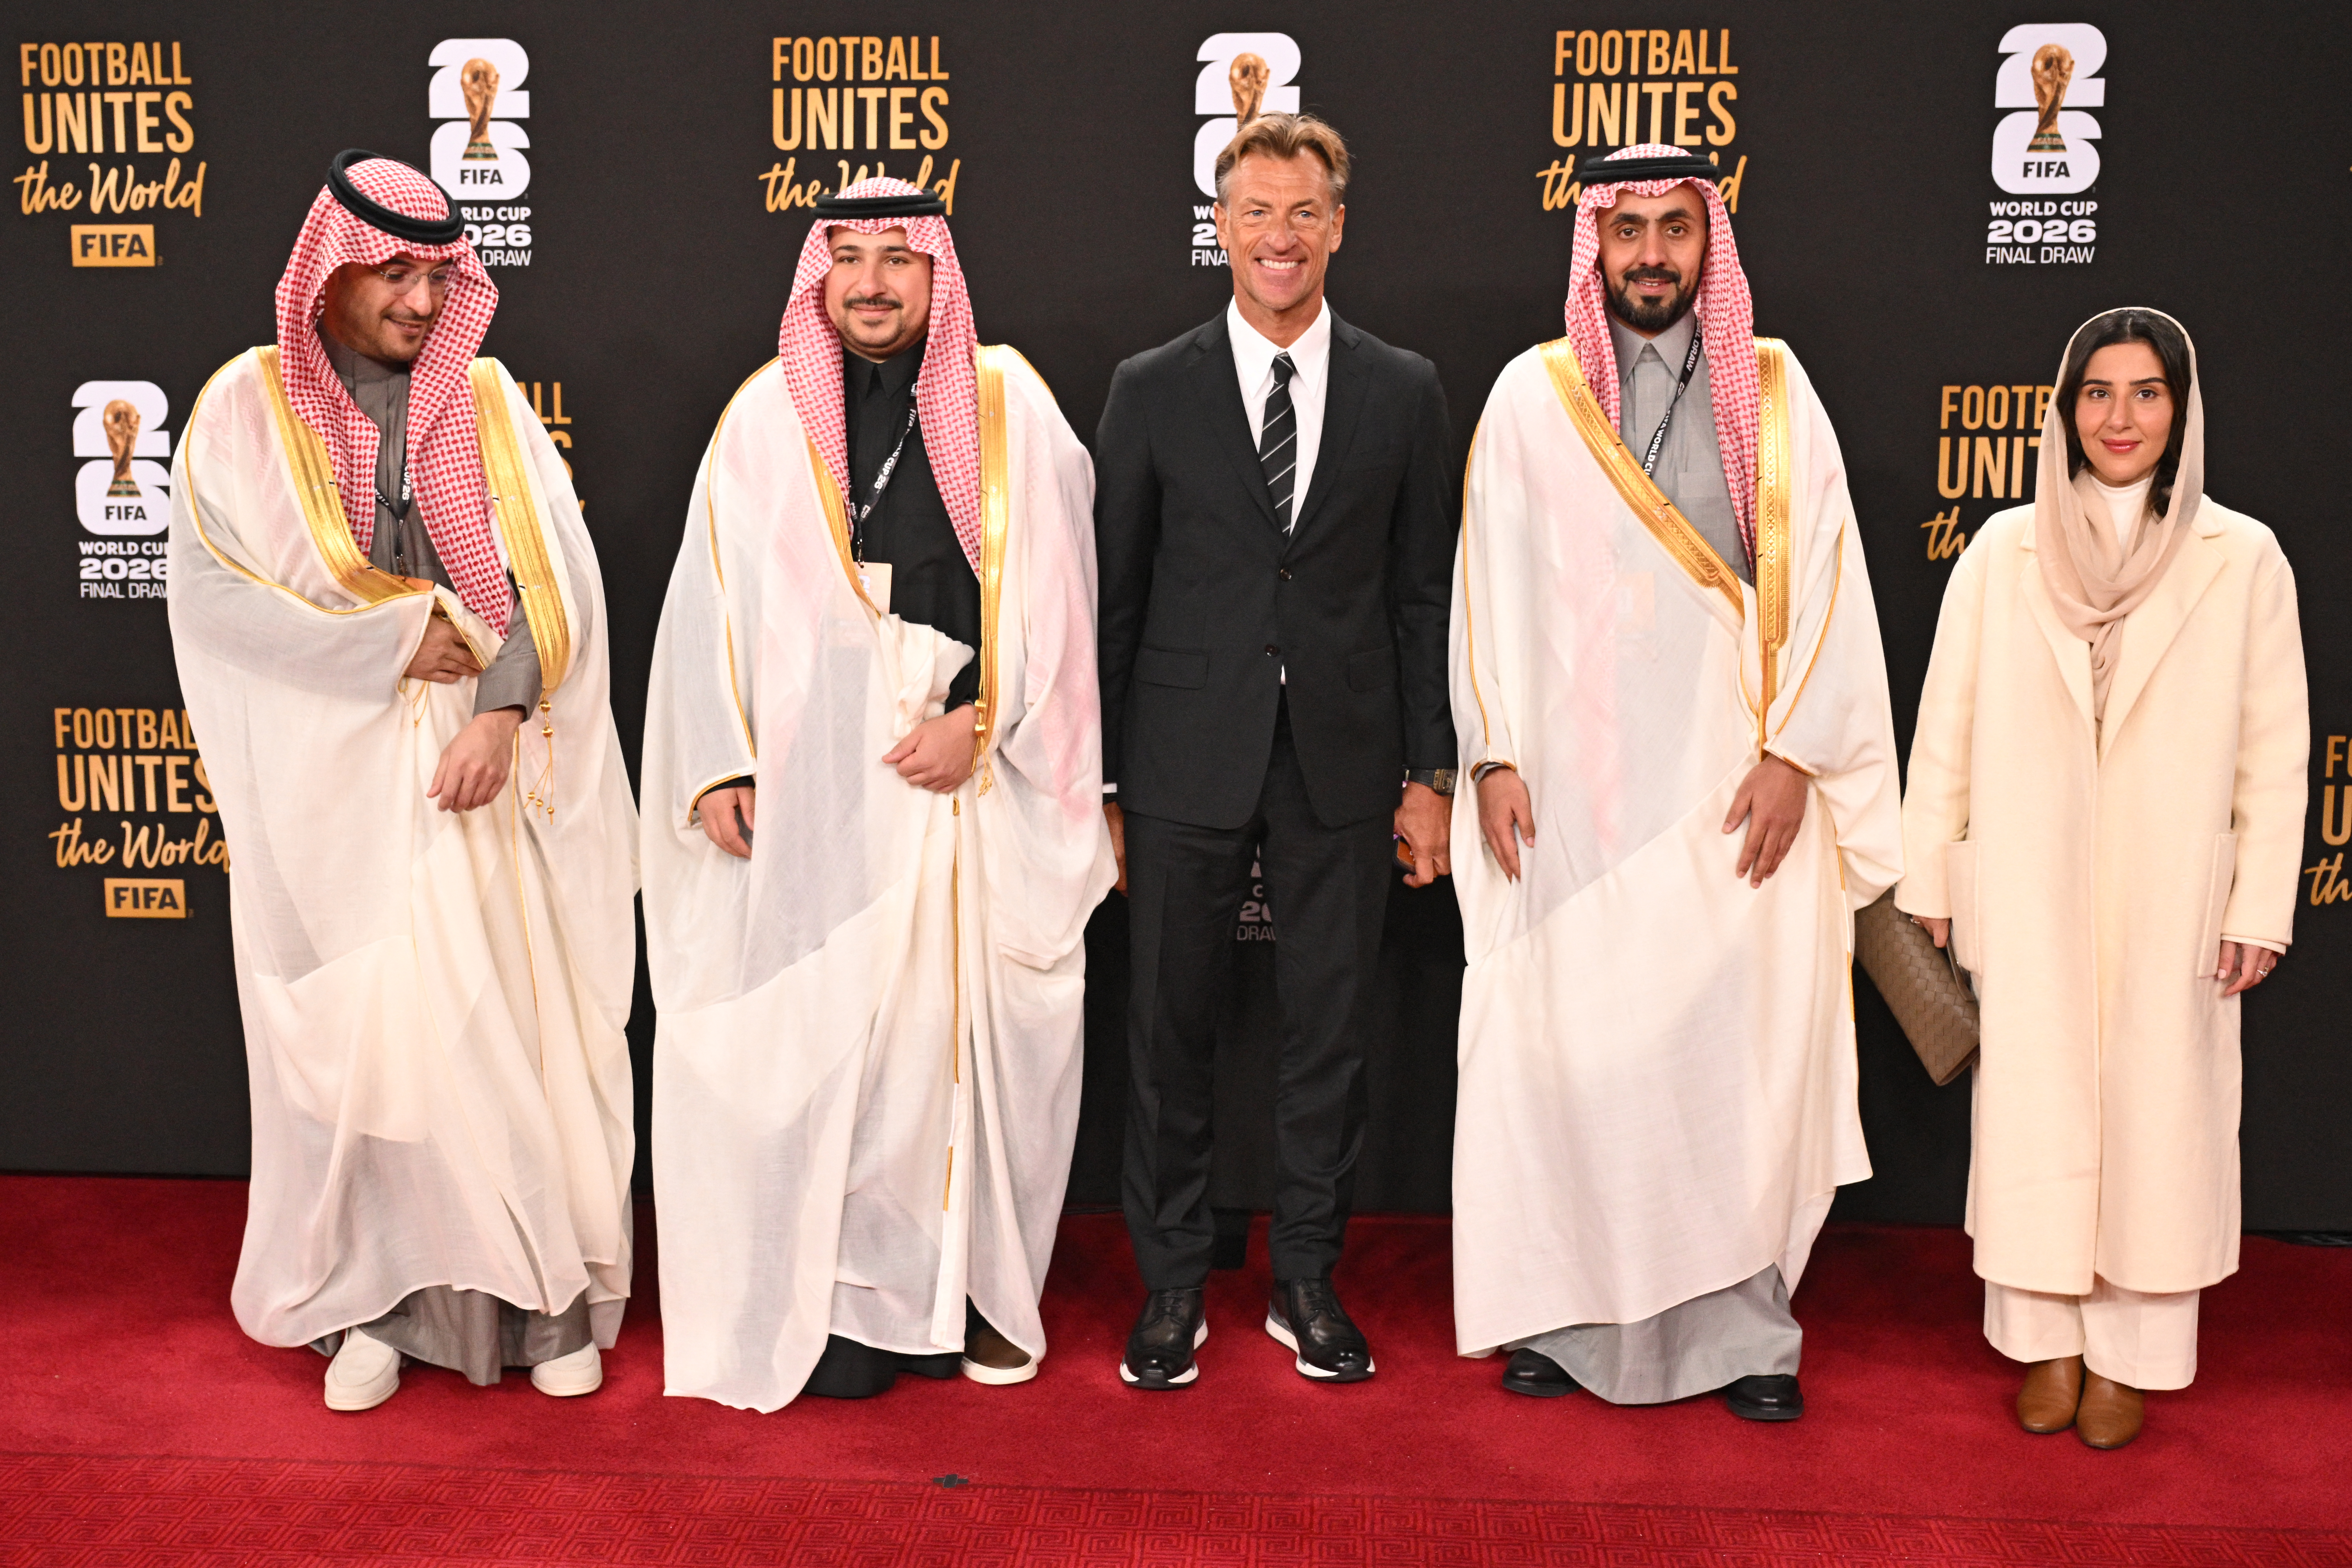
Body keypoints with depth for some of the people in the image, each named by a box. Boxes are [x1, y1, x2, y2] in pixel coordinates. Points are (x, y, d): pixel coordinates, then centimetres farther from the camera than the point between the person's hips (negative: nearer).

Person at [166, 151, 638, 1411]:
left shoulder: (486, 402, 7)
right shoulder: (248, 407, 3)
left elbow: (553, 574, -1)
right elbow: (214, 582, -6)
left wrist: (504, 711, -14)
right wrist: (391, 643, -11)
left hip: (482, 758, 1)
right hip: (330, 769, -1)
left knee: (519, 1017, 1)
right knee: (358, 1030, 4)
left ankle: (550, 1288, 12)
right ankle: (377, 1299, 17)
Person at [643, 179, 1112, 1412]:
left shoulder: (1009, 408, 5)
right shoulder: (765, 420, 7)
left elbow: (1052, 592, 1)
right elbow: (711, 603, 7)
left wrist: (982, 720, -10)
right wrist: (718, 767, 0)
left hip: (974, 788, 0)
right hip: (814, 790, 0)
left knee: (973, 1025, 5)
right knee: (816, 1038, 1)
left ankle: (973, 1289, 20)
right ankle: (842, 1301, 14)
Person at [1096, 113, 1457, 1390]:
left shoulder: (1403, 393, 5)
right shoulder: (1151, 390, 2)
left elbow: (1423, 596, 7)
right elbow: (1113, 597, 2)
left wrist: (1428, 773, 3)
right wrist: (1100, 782, 0)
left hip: (1341, 767, 1)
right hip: (1187, 765, -1)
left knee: (1329, 1030, 9)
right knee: (1169, 1031, 7)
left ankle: (1306, 1280, 26)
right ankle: (1172, 1283, 23)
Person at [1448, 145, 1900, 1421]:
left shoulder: (1773, 390, 7)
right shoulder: (1532, 394, 6)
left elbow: (1823, 574, 3)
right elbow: (1489, 581, 5)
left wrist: (1793, 753, -6)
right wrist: (1493, 755, -2)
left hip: (1738, 779, 0)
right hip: (1573, 782, 0)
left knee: (1742, 1043, 2)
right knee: (1567, 1044, 2)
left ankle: (1741, 1324, 16)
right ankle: (1570, 1313, 16)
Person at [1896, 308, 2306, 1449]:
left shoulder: (2243, 558, 0)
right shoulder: (2003, 551, 3)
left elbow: (2275, 748, 2)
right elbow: (1946, 726, 5)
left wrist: (2260, 906, -2)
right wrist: (1926, 883, 4)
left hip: (2171, 900, 0)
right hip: (2027, 896, 1)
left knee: (2155, 1116, 5)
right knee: (2034, 1111, 6)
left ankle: (2130, 1355, 19)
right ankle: (2048, 1340, 21)